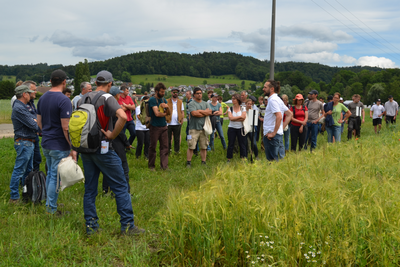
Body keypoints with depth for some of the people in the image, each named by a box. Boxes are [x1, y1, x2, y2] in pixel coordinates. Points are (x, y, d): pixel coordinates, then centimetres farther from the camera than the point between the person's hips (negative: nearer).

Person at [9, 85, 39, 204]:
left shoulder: (22, 107, 15)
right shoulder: (18, 108, -19)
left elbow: (35, 119, 13)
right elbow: (33, 125, -21)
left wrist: (34, 122, -9)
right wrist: (36, 124, -1)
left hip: (29, 143, 11)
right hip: (24, 143, -11)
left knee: (28, 170, 19)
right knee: (19, 170, -5)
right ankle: (14, 197, 2)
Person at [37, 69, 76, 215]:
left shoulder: (42, 98, 8)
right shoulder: (64, 100, -18)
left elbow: (39, 122, 14)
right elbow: (65, 127, -20)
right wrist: (72, 148, -15)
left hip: (45, 143, 8)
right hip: (59, 146, -8)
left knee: (50, 174, 19)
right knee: (56, 177, 0)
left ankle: (49, 204, 29)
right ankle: (52, 209, 8)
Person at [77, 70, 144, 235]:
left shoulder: (82, 99, 11)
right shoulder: (107, 98, -9)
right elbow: (123, 116, -25)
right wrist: (113, 135, -14)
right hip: (103, 148, -6)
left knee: (90, 188, 12)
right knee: (120, 186, 0)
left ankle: (91, 226, 15)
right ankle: (127, 225, 1)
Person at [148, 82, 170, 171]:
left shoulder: (163, 99, 12)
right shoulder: (152, 100, -10)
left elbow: (169, 113, 10)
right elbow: (157, 113, -18)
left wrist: (167, 107, -11)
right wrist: (165, 114, 0)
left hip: (164, 126, 6)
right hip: (155, 126, -6)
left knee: (165, 147, 3)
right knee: (153, 147, 3)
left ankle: (164, 166, 6)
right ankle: (151, 166, 15)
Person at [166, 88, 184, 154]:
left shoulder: (180, 102, 11)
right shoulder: (167, 101, 4)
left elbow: (182, 111, 12)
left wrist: (182, 119, -1)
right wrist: (165, 119, -9)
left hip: (177, 123, 2)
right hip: (169, 123, -2)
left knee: (177, 138, 6)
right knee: (168, 138, 4)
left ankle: (177, 151, 14)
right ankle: (168, 150, 13)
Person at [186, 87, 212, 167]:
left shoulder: (206, 104, 14)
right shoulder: (191, 104, -1)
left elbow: (210, 112, -3)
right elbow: (194, 113, -17)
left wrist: (199, 111, -8)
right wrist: (205, 113, -4)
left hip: (204, 128, 4)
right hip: (194, 128, -4)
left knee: (204, 147, 7)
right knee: (191, 147, -6)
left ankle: (203, 163, 16)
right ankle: (188, 163, 1)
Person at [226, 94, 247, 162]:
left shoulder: (243, 108, 1)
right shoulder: (230, 109, 3)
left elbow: (243, 118, -12)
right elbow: (230, 118, -12)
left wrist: (234, 118, -11)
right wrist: (240, 117, -11)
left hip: (240, 128, 0)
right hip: (232, 128, 1)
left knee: (242, 144, 3)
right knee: (230, 144, 3)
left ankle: (243, 158, 12)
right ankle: (229, 158, 11)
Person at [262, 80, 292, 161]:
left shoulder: (273, 100, -14)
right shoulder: (278, 99, 17)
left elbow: (279, 117, -25)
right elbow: (289, 114, 20)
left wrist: (274, 133, -21)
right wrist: (282, 127, 13)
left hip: (271, 135, -10)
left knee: (272, 160, -6)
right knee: (275, 159, 14)